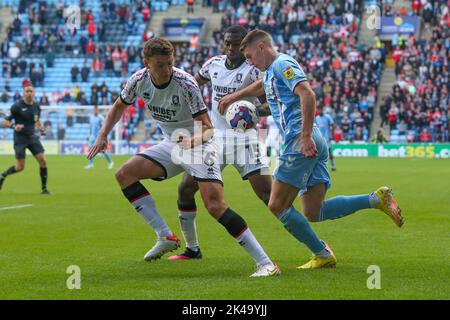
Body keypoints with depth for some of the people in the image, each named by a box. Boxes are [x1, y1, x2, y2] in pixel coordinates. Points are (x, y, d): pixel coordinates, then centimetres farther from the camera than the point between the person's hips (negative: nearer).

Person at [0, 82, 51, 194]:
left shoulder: (36, 106, 4)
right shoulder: (17, 106, -12)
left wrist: (41, 128, 2)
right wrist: (14, 126, -29)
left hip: (32, 137, 5)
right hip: (20, 139, -5)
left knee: (43, 161, -9)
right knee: (20, 167, -5)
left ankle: (44, 188, 2)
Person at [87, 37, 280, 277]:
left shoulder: (185, 83, -25)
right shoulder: (139, 81, -10)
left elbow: (207, 127, -23)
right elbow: (119, 107, 11)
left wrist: (194, 138, -44)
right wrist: (103, 135, -1)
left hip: (198, 146, -7)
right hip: (171, 145, 7)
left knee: (216, 206, -23)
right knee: (124, 175, -7)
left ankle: (265, 263, -23)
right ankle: (166, 237, -1)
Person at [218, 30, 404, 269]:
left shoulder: (282, 64, -5)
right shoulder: (271, 71, 24)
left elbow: (308, 95, -20)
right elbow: (262, 86, 50)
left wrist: (306, 137, -24)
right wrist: (233, 97, 54)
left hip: (301, 144, -10)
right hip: (311, 146, 10)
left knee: (277, 206, -5)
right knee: (314, 212, 2)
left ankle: (322, 254, -1)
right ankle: (376, 199, -3)